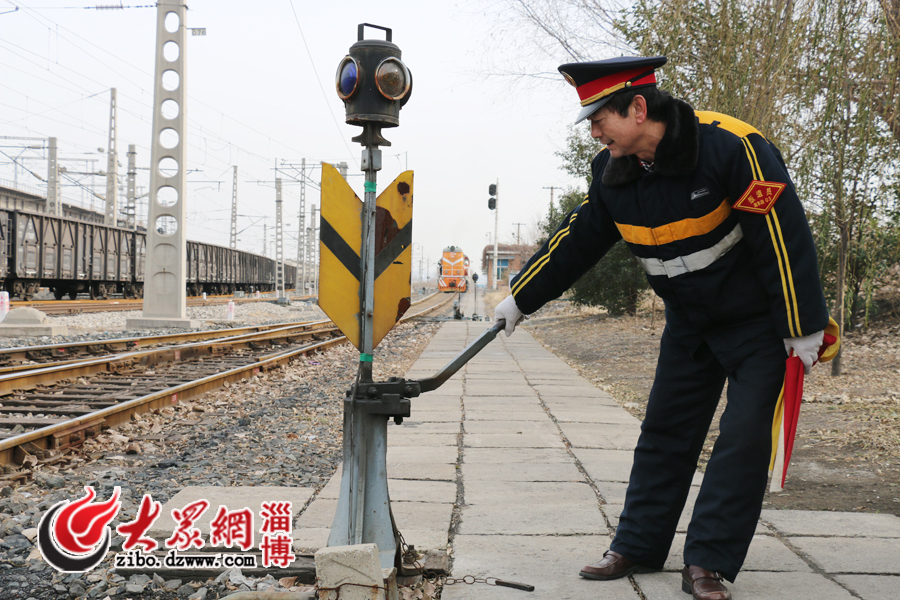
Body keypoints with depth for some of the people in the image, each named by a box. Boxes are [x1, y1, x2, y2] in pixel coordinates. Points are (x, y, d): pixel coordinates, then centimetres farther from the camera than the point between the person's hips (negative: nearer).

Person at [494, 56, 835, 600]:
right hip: (689, 321, 6)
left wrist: (803, 328, -21)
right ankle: (638, 547, 18)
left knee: (743, 439, -7)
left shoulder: (732, 146, -26)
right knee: (665, 432, 8)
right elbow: (577, 241, 7)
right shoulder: (613, 174, -6)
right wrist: (521, 298, 12)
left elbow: (784, 235, -24)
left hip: (758, 318, -6)